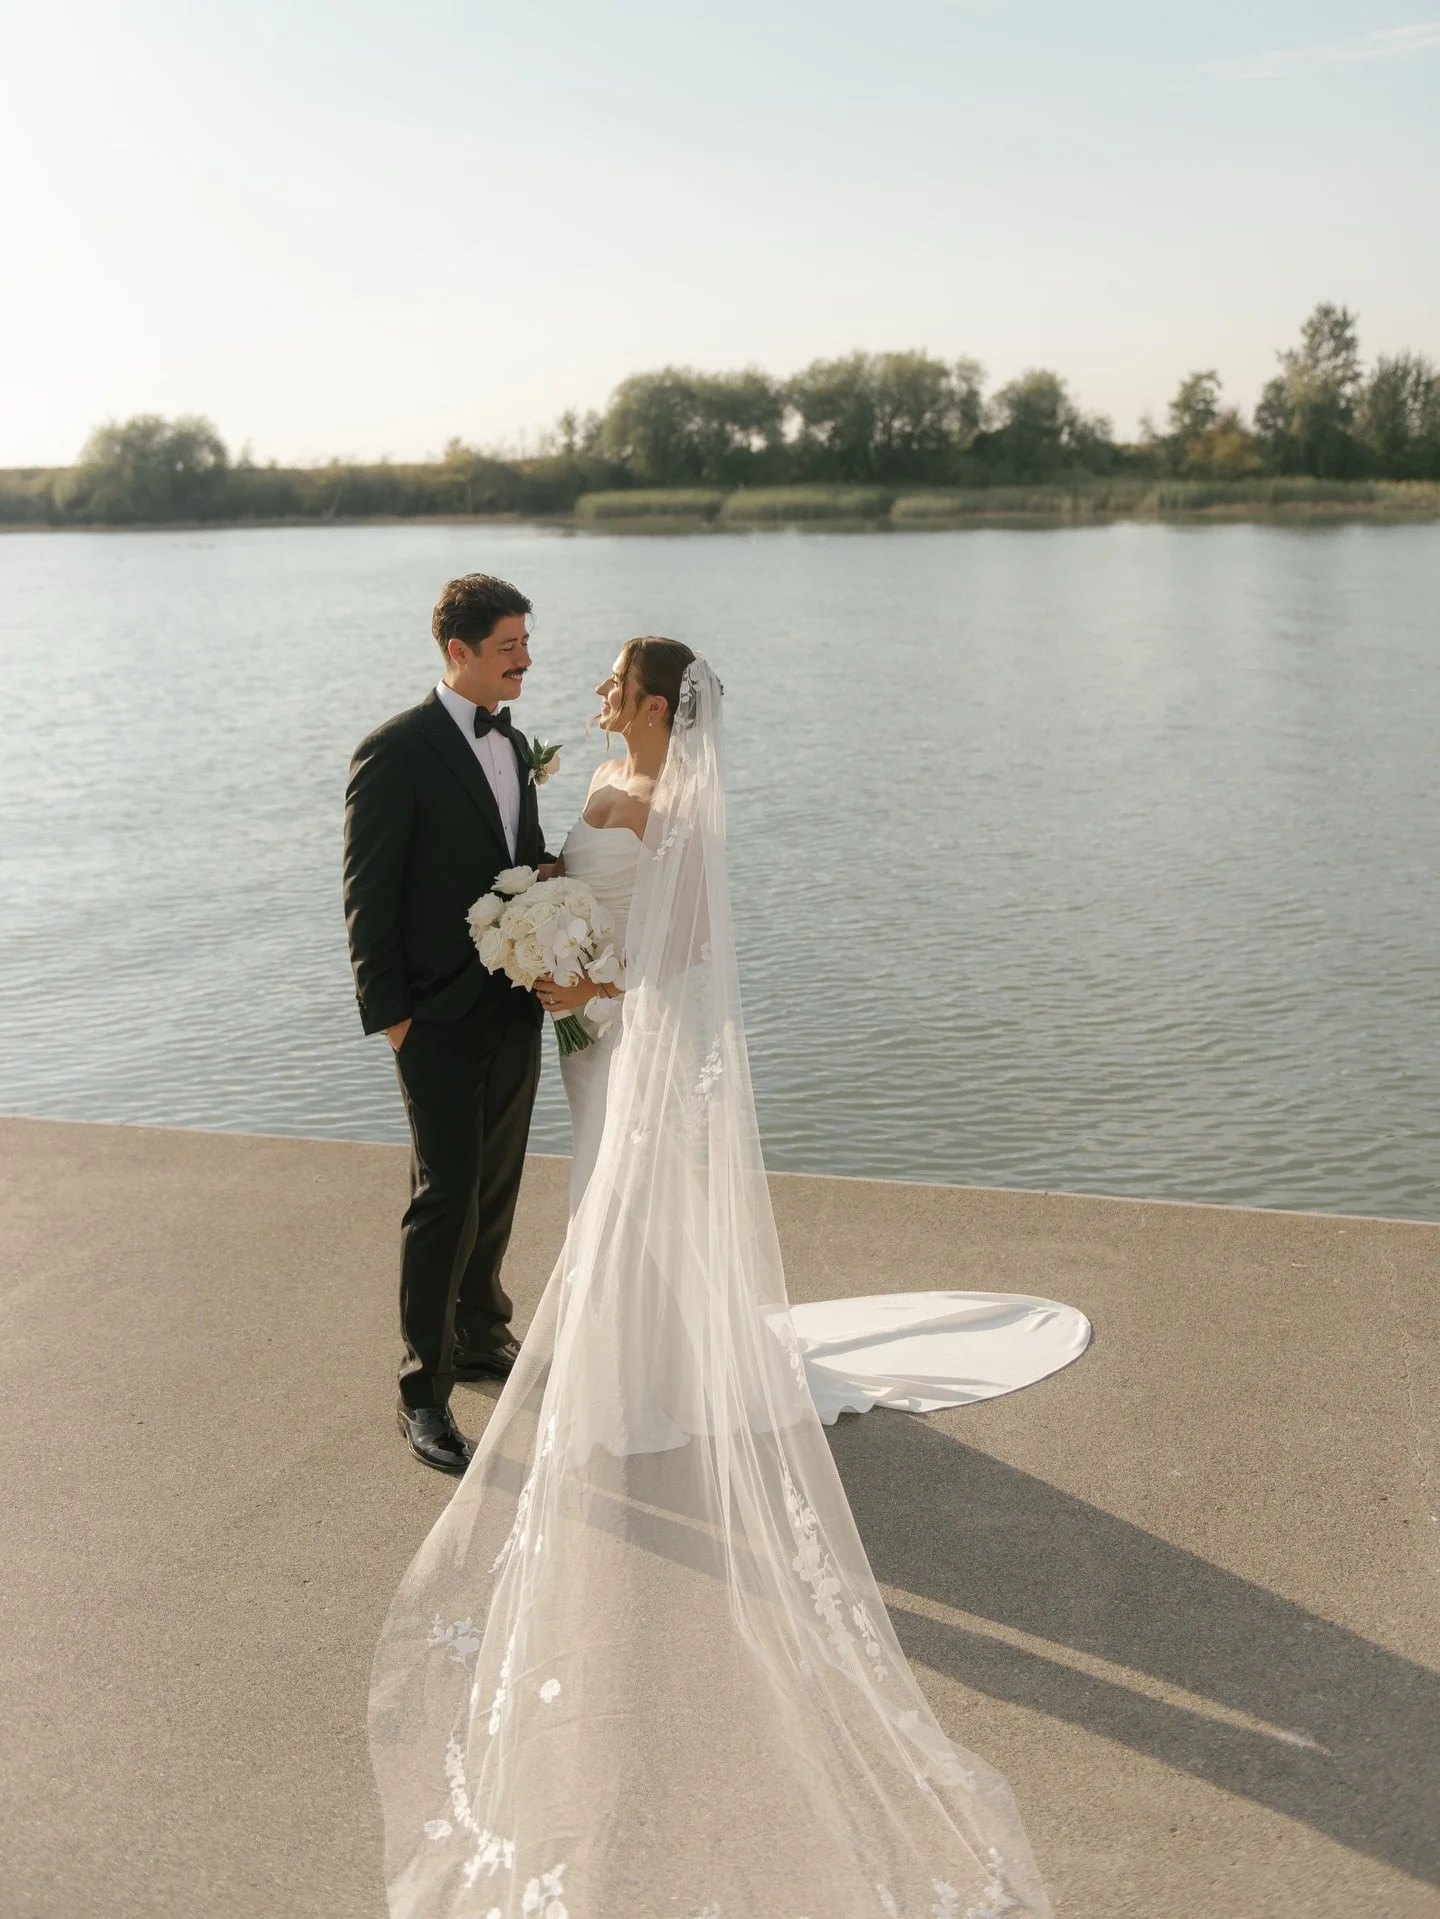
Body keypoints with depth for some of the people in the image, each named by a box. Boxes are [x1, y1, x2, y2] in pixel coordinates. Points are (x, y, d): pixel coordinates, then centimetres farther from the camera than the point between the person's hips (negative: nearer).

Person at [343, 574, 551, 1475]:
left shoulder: (514, 744, 10)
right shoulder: (396, 752, -14)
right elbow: (367, 896, -13)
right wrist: (388, 1013, -14)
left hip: (515, 1007, 7)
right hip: (440, 1018, -7)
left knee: (498, 1185, 17)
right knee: (447, 1197, -5)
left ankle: (480, 1338, 35)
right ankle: (423, 1391, 6)